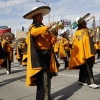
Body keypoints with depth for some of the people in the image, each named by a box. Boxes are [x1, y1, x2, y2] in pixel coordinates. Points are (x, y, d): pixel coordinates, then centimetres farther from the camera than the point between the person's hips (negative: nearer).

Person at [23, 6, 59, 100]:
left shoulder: (45, 28, 20)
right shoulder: (32, 27, 3)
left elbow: (52, 42, 12)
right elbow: (34, 32, -24)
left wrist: (55, 34, -6)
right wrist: (47, 27, -30)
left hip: (48, 54, 7)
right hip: (39, 55, -6)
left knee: (46, 77, 10)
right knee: (44, 77, -16)